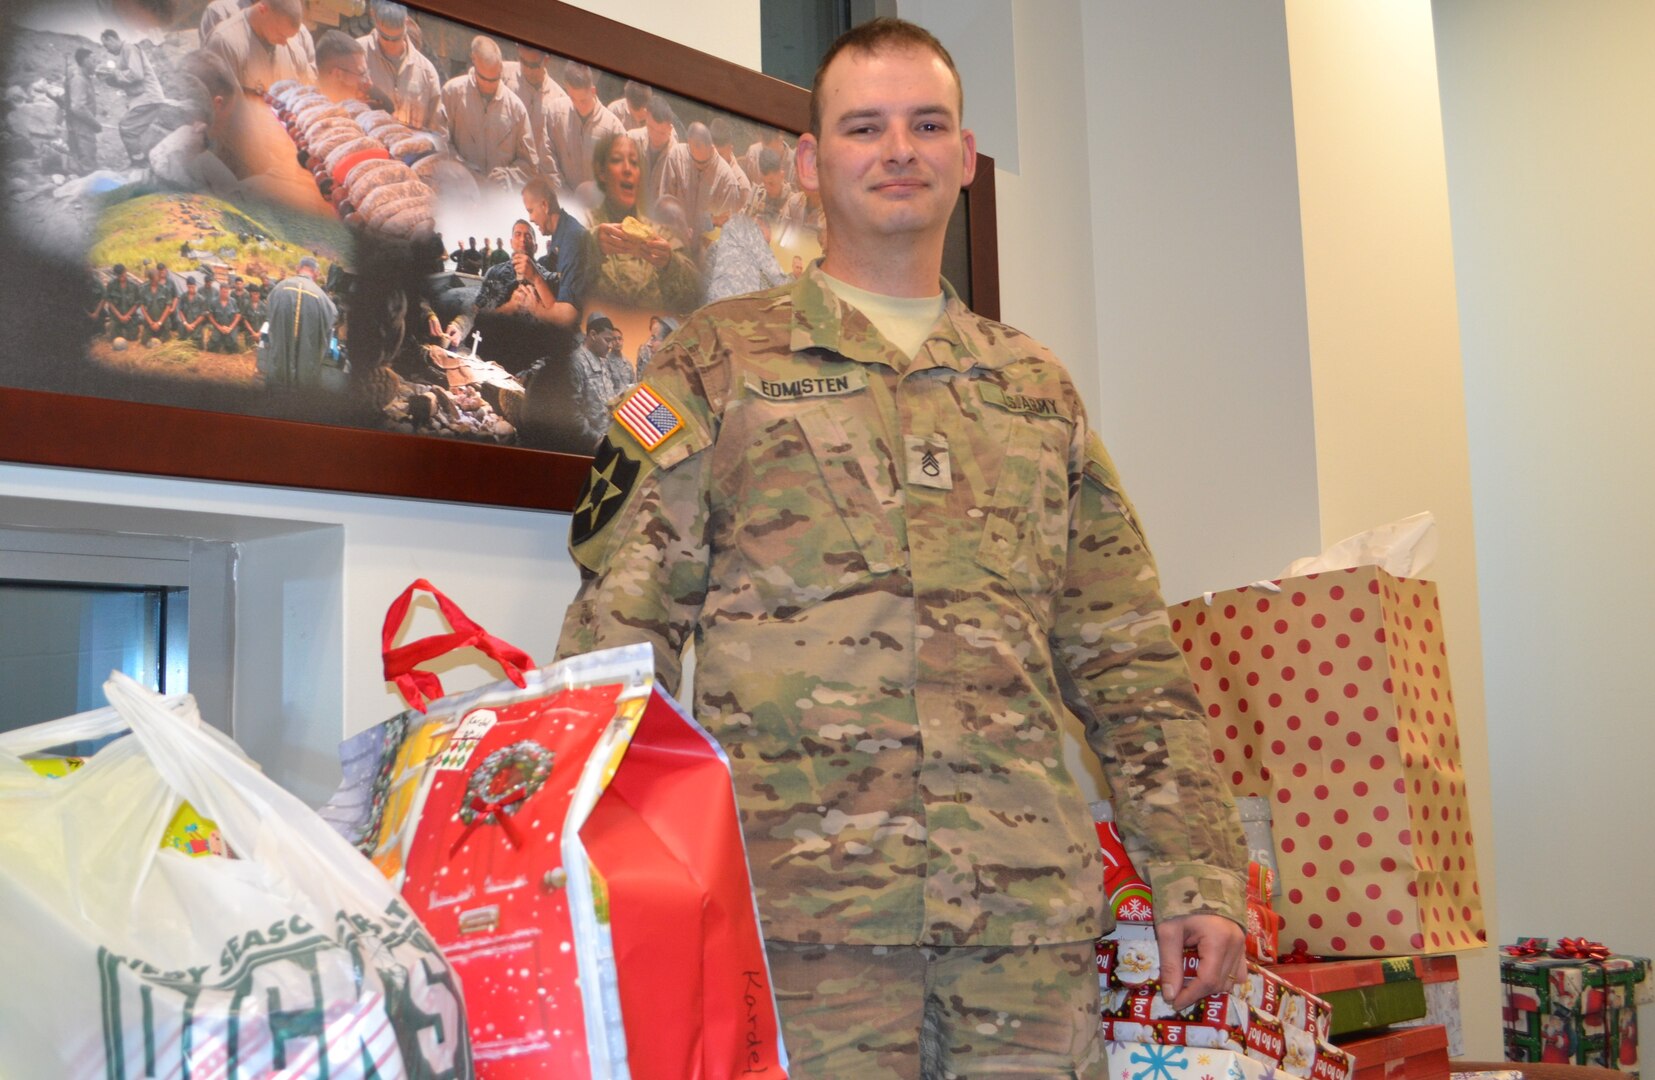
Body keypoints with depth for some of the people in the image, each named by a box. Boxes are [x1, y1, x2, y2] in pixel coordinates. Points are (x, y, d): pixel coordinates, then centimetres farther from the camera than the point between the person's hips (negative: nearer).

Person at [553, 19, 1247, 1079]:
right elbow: (619, 625, 2)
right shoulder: (722, 359, 7)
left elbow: (1128, 659, 16)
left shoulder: (1038, 385, 18)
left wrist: (1196, 874, 9)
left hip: (1034, 906, 3)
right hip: (804, 899, -3)